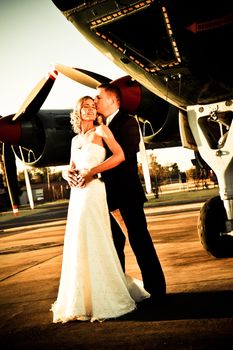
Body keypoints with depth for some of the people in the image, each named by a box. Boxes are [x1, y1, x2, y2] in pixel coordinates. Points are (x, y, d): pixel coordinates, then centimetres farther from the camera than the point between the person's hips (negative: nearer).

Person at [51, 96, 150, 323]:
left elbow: (119, 156, -10)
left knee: (94, 244, -8)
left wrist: (92, 171, -14)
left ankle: (103, 300, 3)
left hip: (93, 190, -7)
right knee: (78, 244, 8)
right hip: (77, 192, 7)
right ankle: (82, 298, 21)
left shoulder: (101, 130, 1)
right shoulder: (75, 140, 19)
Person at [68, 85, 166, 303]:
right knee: (114, 242, 14)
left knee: (139, 240, -2)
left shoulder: (128, 123, -7)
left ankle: (155, 290, 8)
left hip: (127, 192, -7)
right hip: (108, 193, 7)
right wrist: (71, 172, -12)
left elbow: (122, 156, -21)